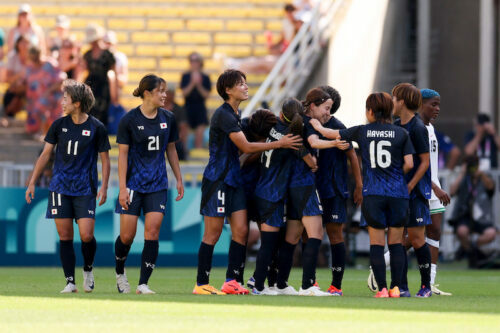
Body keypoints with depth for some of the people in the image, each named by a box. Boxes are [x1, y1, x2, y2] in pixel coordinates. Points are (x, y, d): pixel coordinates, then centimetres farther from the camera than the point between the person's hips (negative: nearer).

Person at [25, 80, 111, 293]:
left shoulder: (96, 128, -3)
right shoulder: (59, 125, 4)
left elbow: (104, 159, 3)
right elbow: (45, 154, 10)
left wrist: (104, 187, -6)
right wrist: (32, 183, 7)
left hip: (85, 189, -2)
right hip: (60, 187, 2)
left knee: (86, 235, -10)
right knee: (65, 236, -1)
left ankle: (88, 269, 18)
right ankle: (70, 282, 4)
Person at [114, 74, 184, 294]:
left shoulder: (168, 119, 4)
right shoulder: (129, 120, -8)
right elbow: (123, 154, -7)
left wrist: (179, 179, 13)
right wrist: (122, 188, -12)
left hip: (157, 185, 3)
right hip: (133, 183, -3)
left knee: (152, 231, -8)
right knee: (127, 235, -2)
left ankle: (143, 283, -5)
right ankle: (119, 272, 27)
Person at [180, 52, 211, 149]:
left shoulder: (205, 78, 2)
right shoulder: (185, 76, 2)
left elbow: (206, 95, -2)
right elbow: (184, 93, -7)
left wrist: (199, 85, -16)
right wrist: (192, 83, -19)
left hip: (200, 108, 0)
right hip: (188, 107, 0)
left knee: (200, 134, -9)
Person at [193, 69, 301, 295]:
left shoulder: (235, 114, 15)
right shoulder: (223, 115, -15)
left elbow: (242, 148, 20)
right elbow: (246, 147, -18)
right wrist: (279, 144, -14)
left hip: (233, 179, 9)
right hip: (217, 180, -9)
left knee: (240, 231, 2)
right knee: (213, 234, -4)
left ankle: (231, 281, 6)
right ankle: (201, 284, 2)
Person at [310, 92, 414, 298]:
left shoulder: (362, 132, 4)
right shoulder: (401, 134, 2)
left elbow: (332, 134, 17)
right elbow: (409, 164, -2)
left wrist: (317, 126, 37)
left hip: (372, 194, 0)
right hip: (398, 193, 0)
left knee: (376, 243, 3)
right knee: (396, 242, 8)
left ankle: (382, 289, -2)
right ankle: (396, 287, 4)